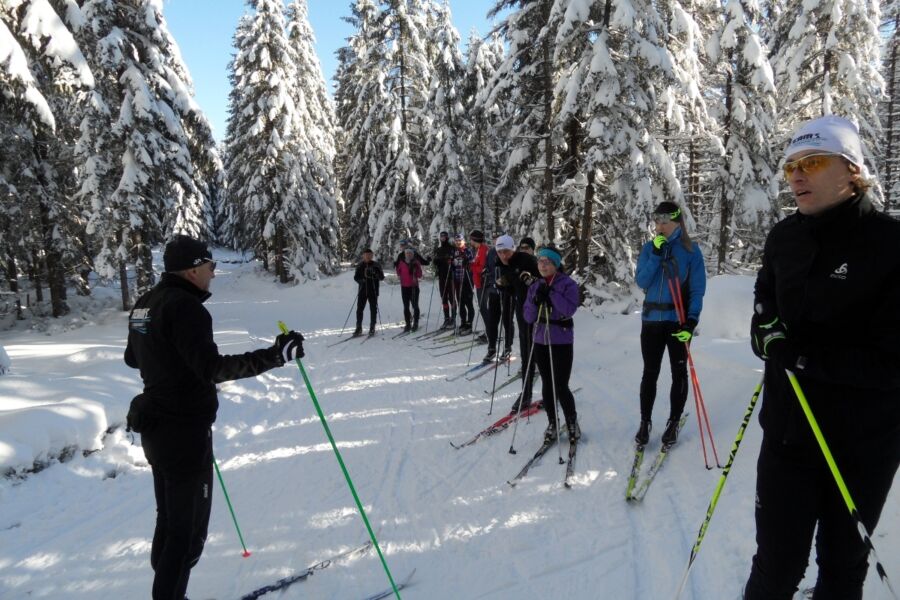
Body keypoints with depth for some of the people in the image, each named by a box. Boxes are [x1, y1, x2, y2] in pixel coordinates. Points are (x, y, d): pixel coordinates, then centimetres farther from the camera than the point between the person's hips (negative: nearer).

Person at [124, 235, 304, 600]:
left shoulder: (145, 304, 8)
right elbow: (212, 369, -32)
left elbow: (133, 359, 21)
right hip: (186, 431, -10)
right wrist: (273, 357, -37)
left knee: (168, 521, 21)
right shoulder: (185, 306, -21)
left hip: (155, 427, 10)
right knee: (188, 529, 3)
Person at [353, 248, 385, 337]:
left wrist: (377, 273, -22)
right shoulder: (360, 266, 6)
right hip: (362, 290, 1)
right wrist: (361, 280, -13)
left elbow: (382, 278, -1)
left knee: (373, 309, 2)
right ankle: (358, 328, 8)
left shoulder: (376, 265, 1)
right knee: (359, 309, 0)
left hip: (373, 291, -1)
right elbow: (355, 277, 8)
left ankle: (372, 328, 12)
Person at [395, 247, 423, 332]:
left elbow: (420, 275, -4)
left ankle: (415, 324, 4)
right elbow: (399, 273, 14)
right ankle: (407, 324, 10)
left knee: (415, 305, -3)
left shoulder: (416, 263, 1)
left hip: (414, 286, -2)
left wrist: (415, 270, -16)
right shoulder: (402, 263, 6)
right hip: (404, 286, 2)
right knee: (406, 306, 5)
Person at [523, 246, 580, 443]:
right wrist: (537, 301, -14)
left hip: (562, 341, -4)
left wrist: (551, 293, -20)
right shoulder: (535, 286, 7)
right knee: (547, 385, 10)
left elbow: (569, 309, -20)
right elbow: (528, 317, 3)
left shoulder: (568, 284, -6)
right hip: (541, 341, 4)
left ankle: (572, 422, 19)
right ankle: (552, 423, 24)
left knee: (561, 386, -4)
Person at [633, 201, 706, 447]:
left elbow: (698, 288, -5)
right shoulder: (649, 248, 4)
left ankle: (673, 422, 20)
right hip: (652, 319, 2)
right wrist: (656, 254, -14)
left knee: (679, 372, 8)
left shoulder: (690, 250, -2)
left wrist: (692, 320, -15)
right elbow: (641, 282, -5)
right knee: (650, 372, 7)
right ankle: (645, 422, 17)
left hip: (679, 320, -2)